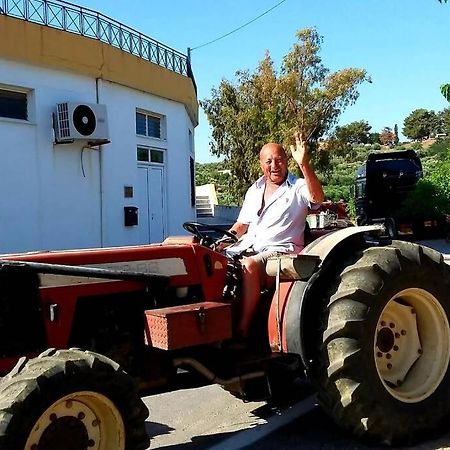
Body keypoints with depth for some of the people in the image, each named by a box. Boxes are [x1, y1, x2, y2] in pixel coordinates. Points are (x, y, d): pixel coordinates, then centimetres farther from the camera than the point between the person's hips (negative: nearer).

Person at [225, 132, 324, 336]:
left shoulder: (298, 187, 1)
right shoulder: (254, 191, 21)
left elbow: (317, 197, -23)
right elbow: (242, 224, 26)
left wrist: (304, 164, -36)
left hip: (280, 249, -6)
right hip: (248, 247, 7)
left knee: (249, 265, -34)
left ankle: (243, 329, -28)